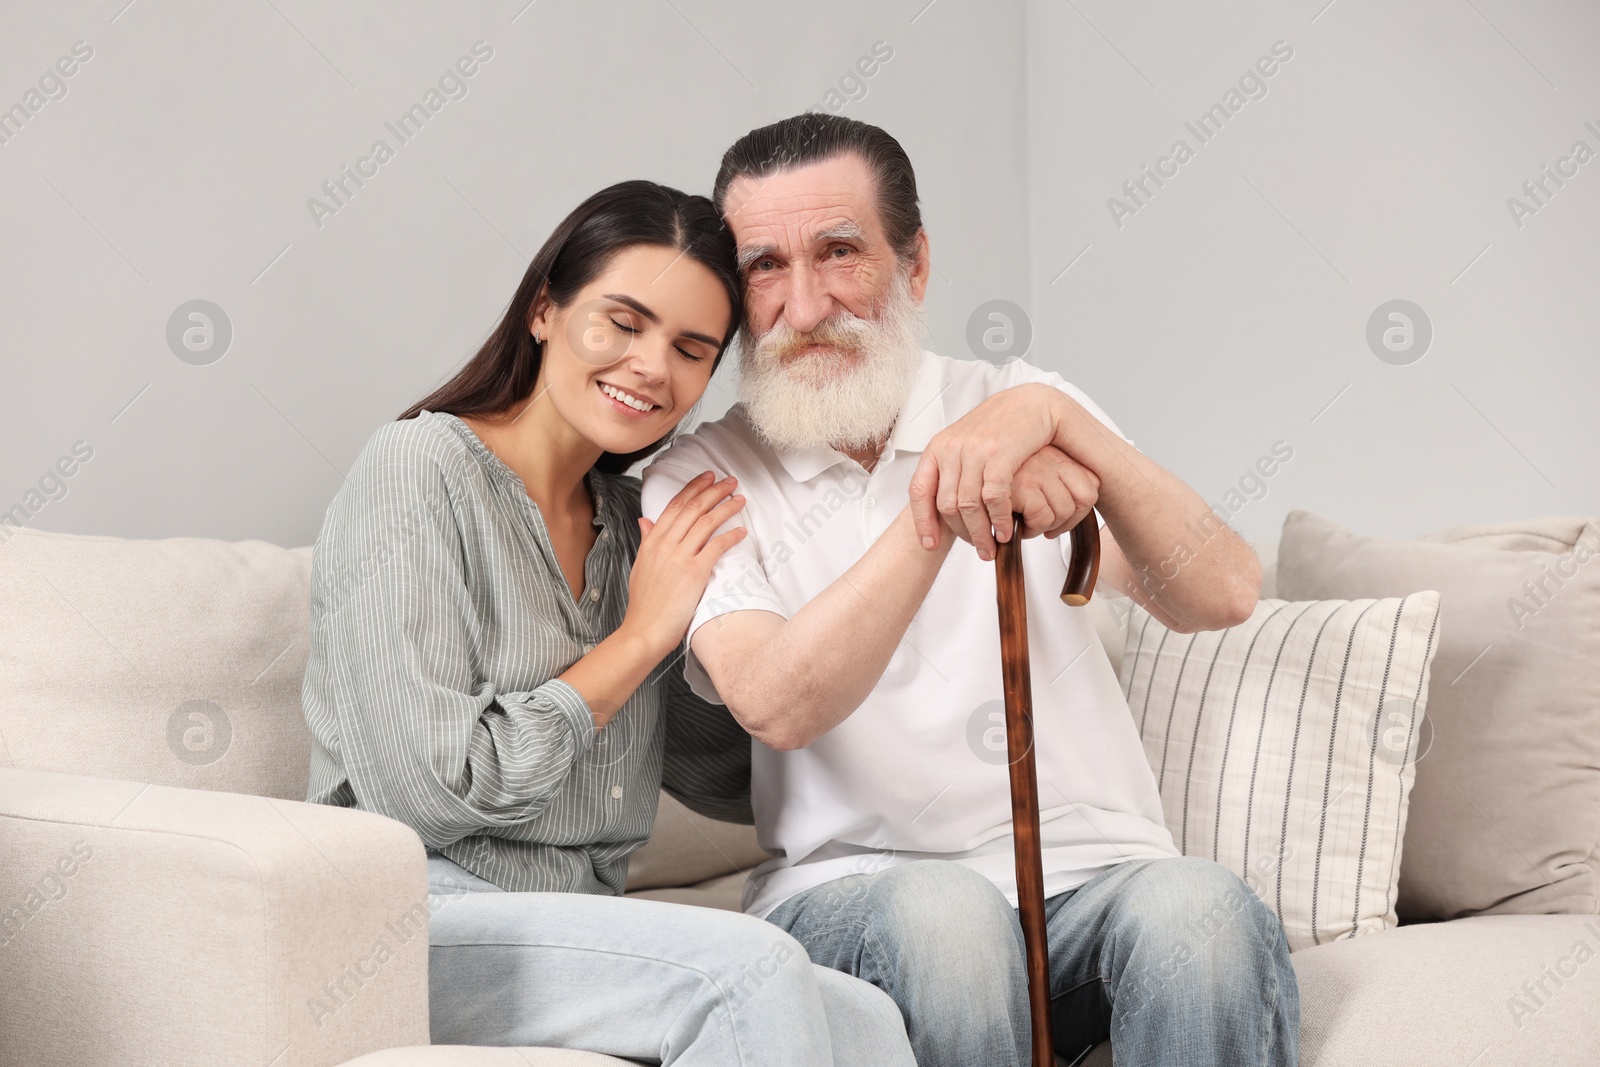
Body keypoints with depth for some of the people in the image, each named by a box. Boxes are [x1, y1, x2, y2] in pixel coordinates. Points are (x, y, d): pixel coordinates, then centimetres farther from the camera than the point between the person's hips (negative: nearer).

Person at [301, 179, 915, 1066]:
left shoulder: (627, 520, 14)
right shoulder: (419, 468, -7)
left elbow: (738, 782, 14)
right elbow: (424, 794, -17)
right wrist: (641, 636, -8)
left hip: (581, 938, 6)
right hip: (410, 920, -6)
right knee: (753, 966, -29)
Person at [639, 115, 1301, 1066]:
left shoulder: (1019, 403, 8)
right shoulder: (700, 480, 4)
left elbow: (1222, 596, -8)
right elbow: (777, 705, -15)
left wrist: (1055, 417, -23)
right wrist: (942, 507, -25)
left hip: (1094, 873, 1)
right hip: (850, 889, 0)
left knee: (1201, 907, -31)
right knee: (945, 911, -34)